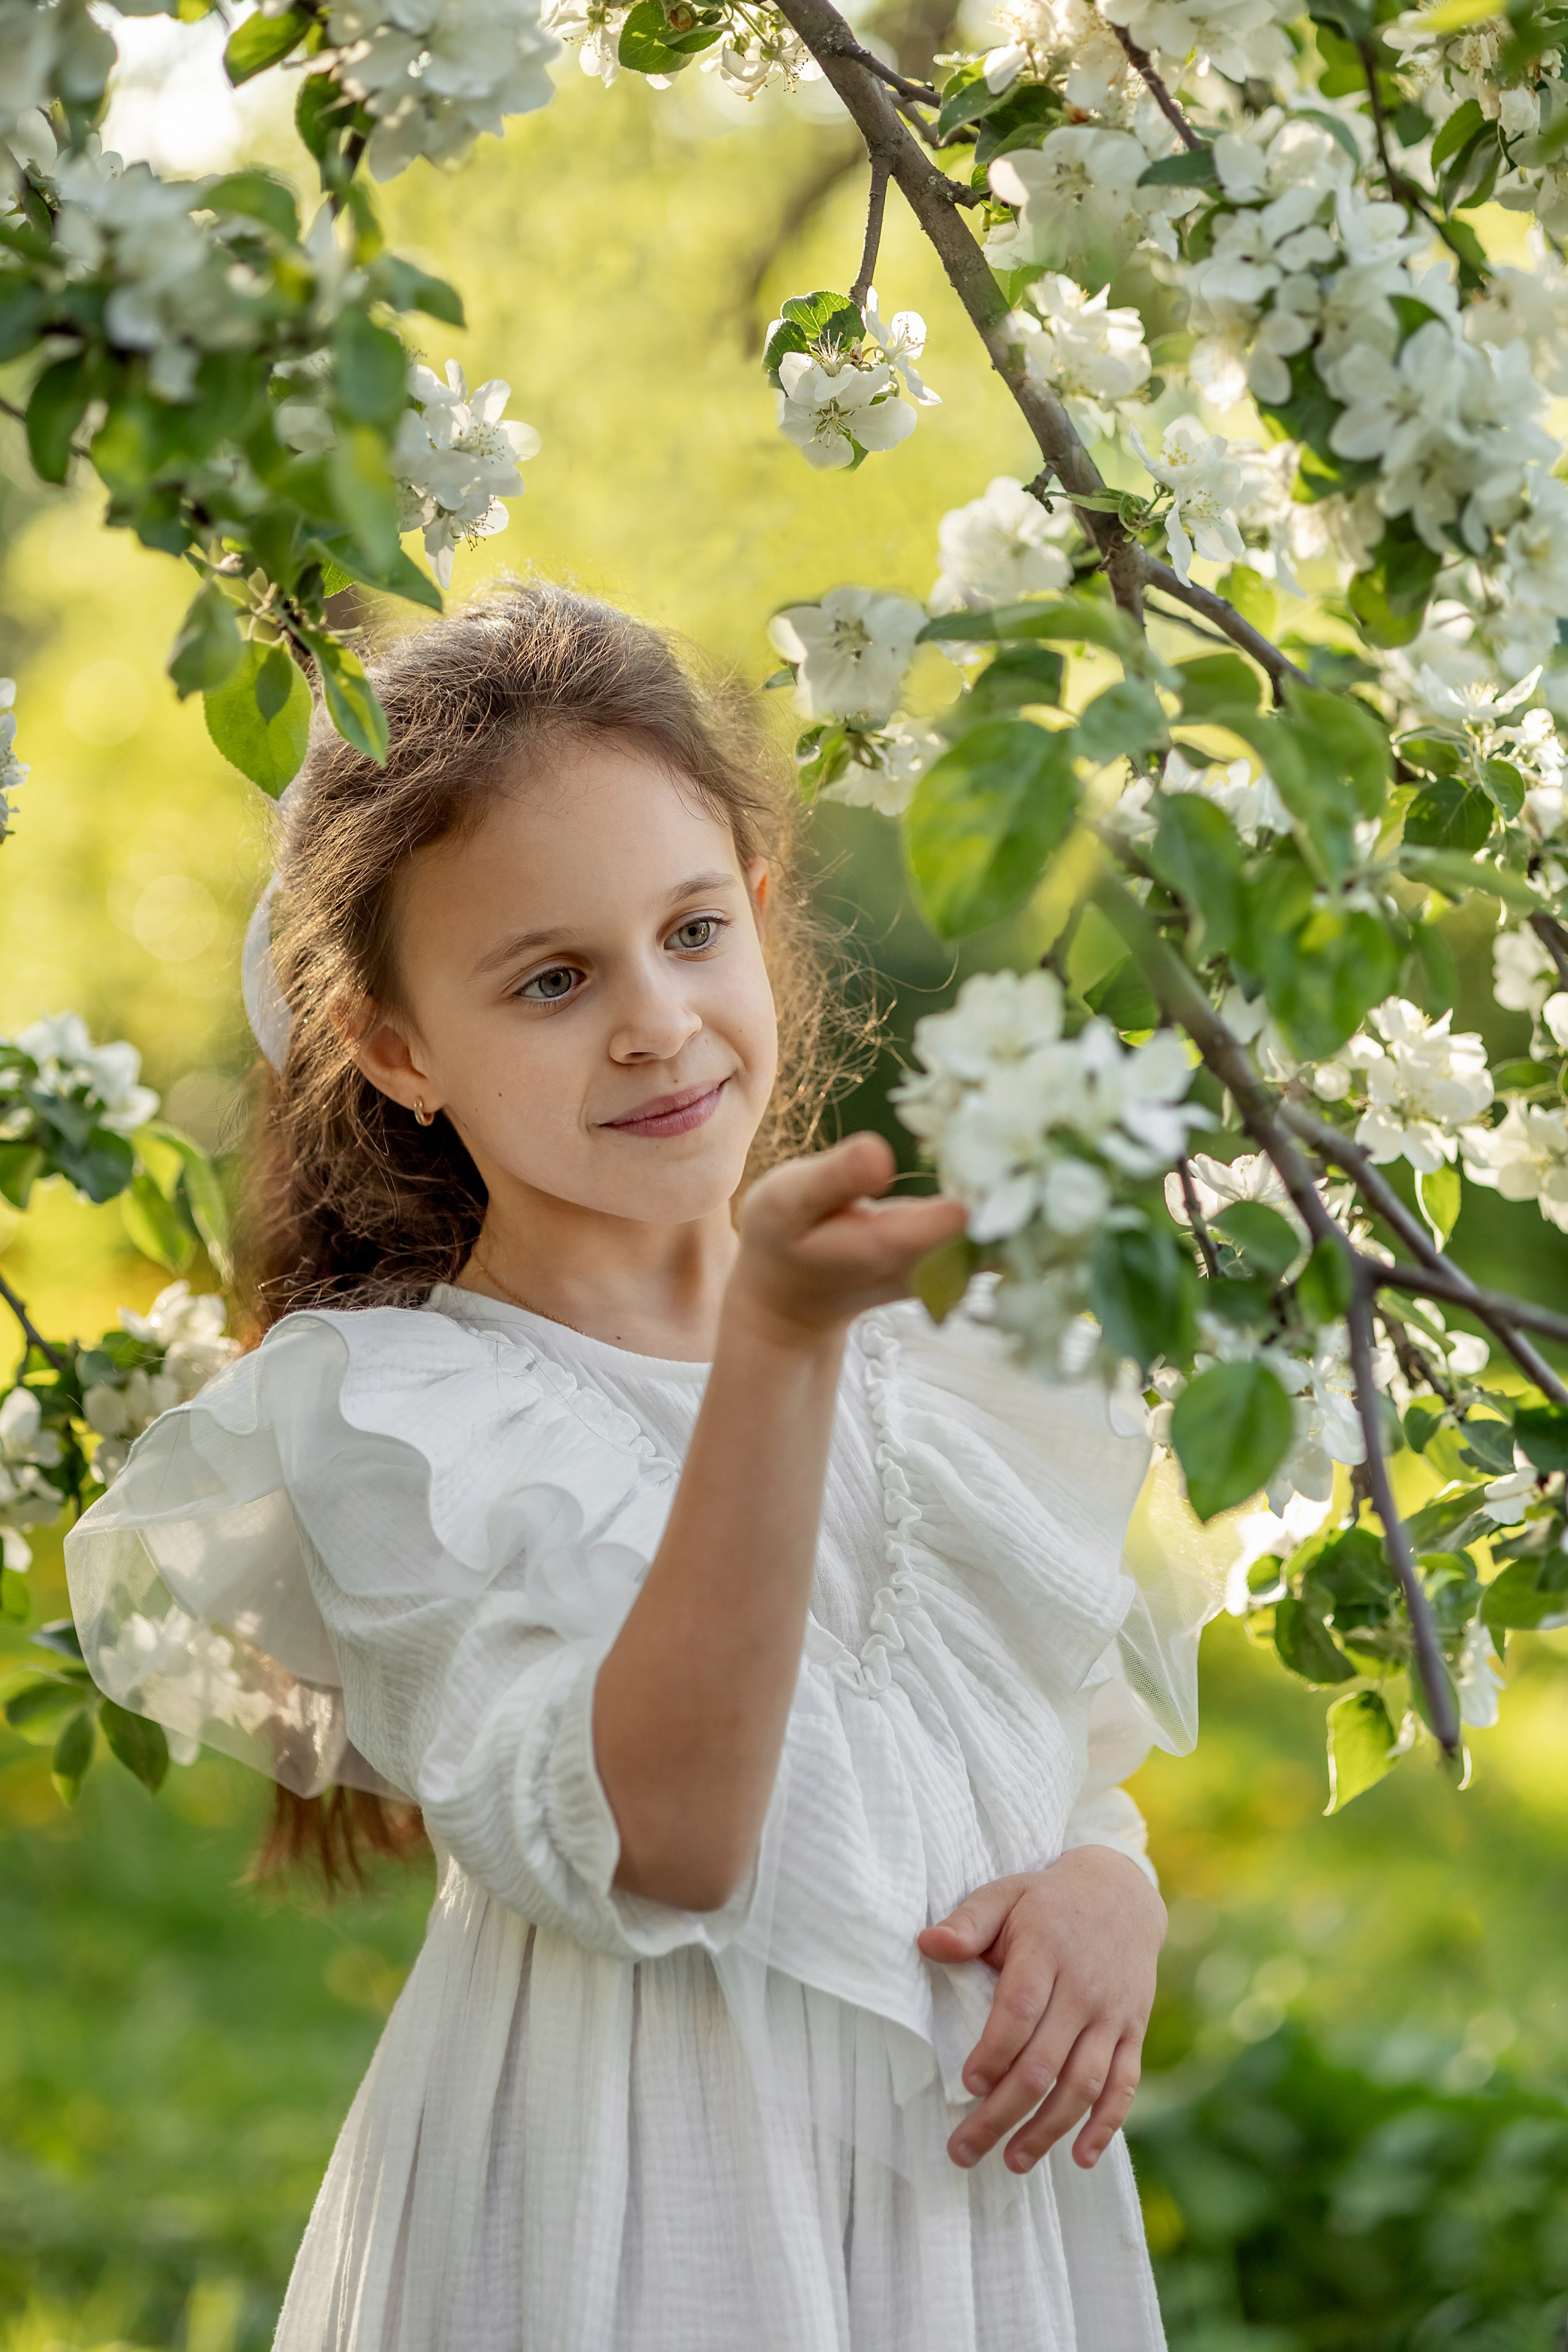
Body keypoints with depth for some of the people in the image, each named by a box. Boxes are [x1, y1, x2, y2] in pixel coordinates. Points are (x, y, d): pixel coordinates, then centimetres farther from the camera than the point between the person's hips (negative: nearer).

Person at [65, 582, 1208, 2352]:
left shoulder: (944, 1351, 4)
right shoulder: (388, 1422, -10)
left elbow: (1077, 1757, 13)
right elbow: (649, 1845, -24)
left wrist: (1109, 1889, -11)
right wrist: (779, 1335, -30)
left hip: (982, 2188, 4)